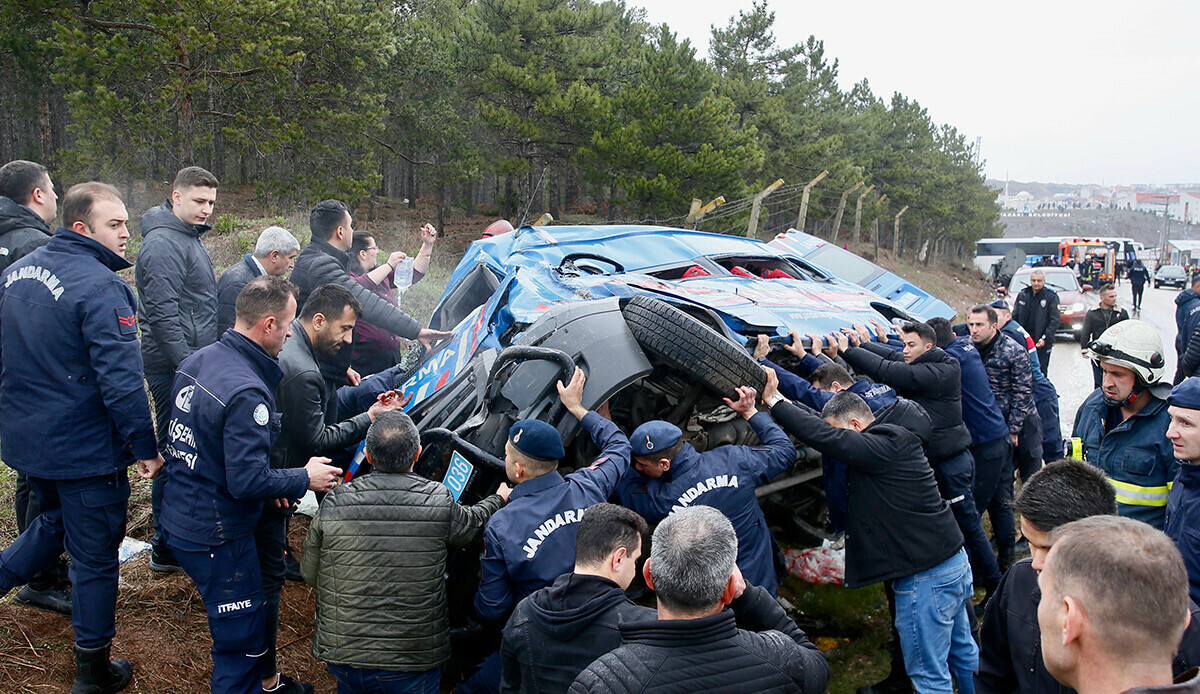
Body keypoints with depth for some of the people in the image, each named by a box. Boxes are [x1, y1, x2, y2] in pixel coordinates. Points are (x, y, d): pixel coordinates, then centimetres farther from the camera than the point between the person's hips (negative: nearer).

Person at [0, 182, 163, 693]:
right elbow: (120, 378, -26)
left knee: (54, 521, 32)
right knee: (94, 555, 7)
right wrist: (145, 446, -17)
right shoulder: (101, 287, -22)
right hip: (82, 449, -8)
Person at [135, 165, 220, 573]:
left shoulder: (190, 239, 18)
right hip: (175, 367, -10)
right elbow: (163, 312, -21)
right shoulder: (163, 243, -15)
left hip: (194, 362, 10)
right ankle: (167, 549, 4)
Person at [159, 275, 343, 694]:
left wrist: (266, 483, 9)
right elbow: (248, 482, -27)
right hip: (216, 537, -10)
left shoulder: (198, 361, 2)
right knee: (240, 638, 6)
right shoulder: (246, 392, -27)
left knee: (258, 611, 26)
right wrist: (305, 479, -11)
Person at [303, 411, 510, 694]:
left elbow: (310, 574, 5)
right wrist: (499, 499, 32)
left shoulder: (333, 504, -9)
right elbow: (473, 522, 10)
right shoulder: (439, 502, -13)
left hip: (340, 654, 3)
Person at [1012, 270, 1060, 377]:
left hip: (1043, 341, -3)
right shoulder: (1022, 295, 8)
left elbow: (1054, 321, -5)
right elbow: (1014, 316, 13)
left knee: (1041, 371, -2)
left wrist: (1045, 338, -14)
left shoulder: (1051, 297, -2)